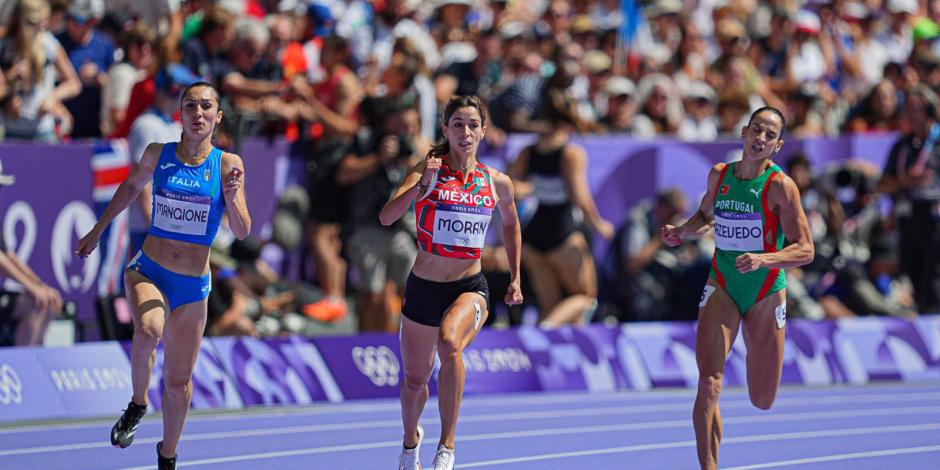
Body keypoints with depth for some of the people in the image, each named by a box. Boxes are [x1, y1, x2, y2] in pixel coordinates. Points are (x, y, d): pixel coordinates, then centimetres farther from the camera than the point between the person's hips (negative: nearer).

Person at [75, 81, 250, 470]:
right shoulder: (158, 154, -2)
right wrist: (97, 231, 21)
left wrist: (230, 197, -27)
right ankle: (138, 404, -9)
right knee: (148, 330, -34)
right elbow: (132, 186, 19)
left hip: (193, 286, 1)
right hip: (148, 272, -1)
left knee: (178, 380, 9)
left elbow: (242, 232, -8)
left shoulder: (228, 165, -6)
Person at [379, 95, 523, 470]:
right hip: (424, 288, 0)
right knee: (415, 379, 14)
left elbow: (510, 223, 21)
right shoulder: (427, 172, -8)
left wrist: (515, 279, 19)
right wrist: (422, 185, -35)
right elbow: (386, 217, -22)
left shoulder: (497, 182, 0)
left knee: (450, 344, -34)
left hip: (470, 288, 0)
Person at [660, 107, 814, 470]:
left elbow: (805, 250, -16)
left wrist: (763, 260, -32)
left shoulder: (780, 186, -13)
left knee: (762, 402, 10)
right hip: (721, 288, 2)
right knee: (708, 385, -20)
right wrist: (682, 232, 2)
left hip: (766, 293, -1)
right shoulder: (719, 175, 0)